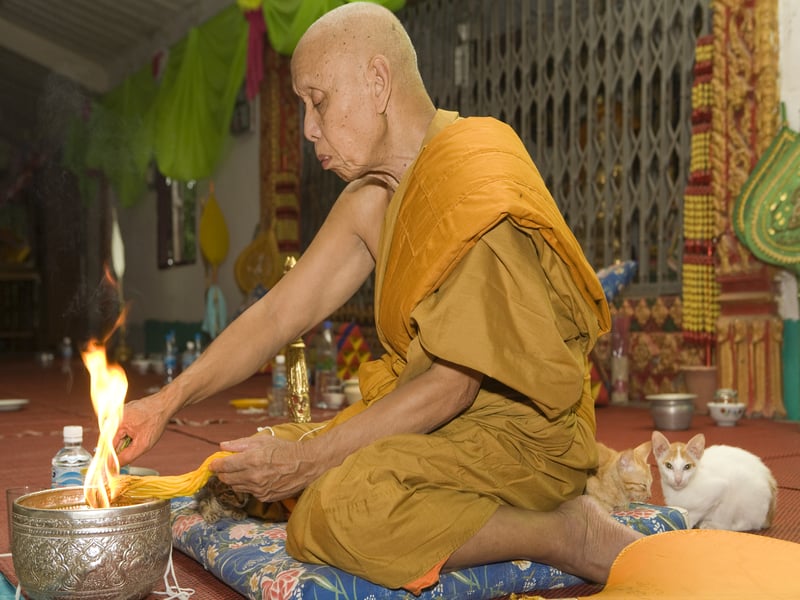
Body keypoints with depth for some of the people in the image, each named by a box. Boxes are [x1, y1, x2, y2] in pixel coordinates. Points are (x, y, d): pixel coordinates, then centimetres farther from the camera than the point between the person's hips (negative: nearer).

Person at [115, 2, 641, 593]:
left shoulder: (472, 179, -20)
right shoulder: (372, 200, 9)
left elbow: (453, 384, -23)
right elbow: (278, 314, 8)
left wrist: (309, 459, -22)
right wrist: (167, 401, -2)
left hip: (518, 434, -9)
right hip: (435, 421, 9)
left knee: (340, 510, -33)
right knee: (257, 459, 11)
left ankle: (571, 533, -14)